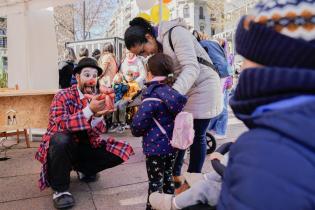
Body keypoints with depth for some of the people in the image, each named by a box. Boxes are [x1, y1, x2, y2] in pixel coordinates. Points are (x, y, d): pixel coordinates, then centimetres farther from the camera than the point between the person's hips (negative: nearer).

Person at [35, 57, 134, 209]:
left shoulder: (95, 99, 0)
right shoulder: (63, 96, -13)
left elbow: (96, 134, -10)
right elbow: (60, 124, -30)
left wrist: (99, 115, -31)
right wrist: (90, 110, -39)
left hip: (86, 148, 5)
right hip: (63, 147, -4)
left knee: (123, 151, -10)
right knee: (61, 139, -38)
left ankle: (84, 170, 13)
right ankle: (60, 189, -14)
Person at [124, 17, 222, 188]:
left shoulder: (175, 33, -21)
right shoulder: (156, 47, 3)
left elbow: (191, 68, -29)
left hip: (203, 86, -7)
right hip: (181, 91, 7)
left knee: (197, 135, 2)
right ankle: (175, 175, 24)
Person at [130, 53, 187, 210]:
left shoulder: (153, 94, -20)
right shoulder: (174, 91, 2)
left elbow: (138, 123, -19)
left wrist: (135, 131, 2)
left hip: (155, 146, -7)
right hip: (172, 144, 7)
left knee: (155, 183, 6)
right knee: (167, 177, 23)